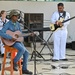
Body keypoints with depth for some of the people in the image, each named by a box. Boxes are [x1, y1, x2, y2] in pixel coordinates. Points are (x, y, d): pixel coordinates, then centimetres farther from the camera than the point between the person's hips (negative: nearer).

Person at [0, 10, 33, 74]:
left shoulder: (17, 24, 10)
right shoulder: (8, 24, -12)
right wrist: (10, 38, -30)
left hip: (18, 41, 8)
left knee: (26, 53, -3)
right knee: (22, 49, -30)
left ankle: (24, 69, 6)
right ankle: (14, 62, -9)